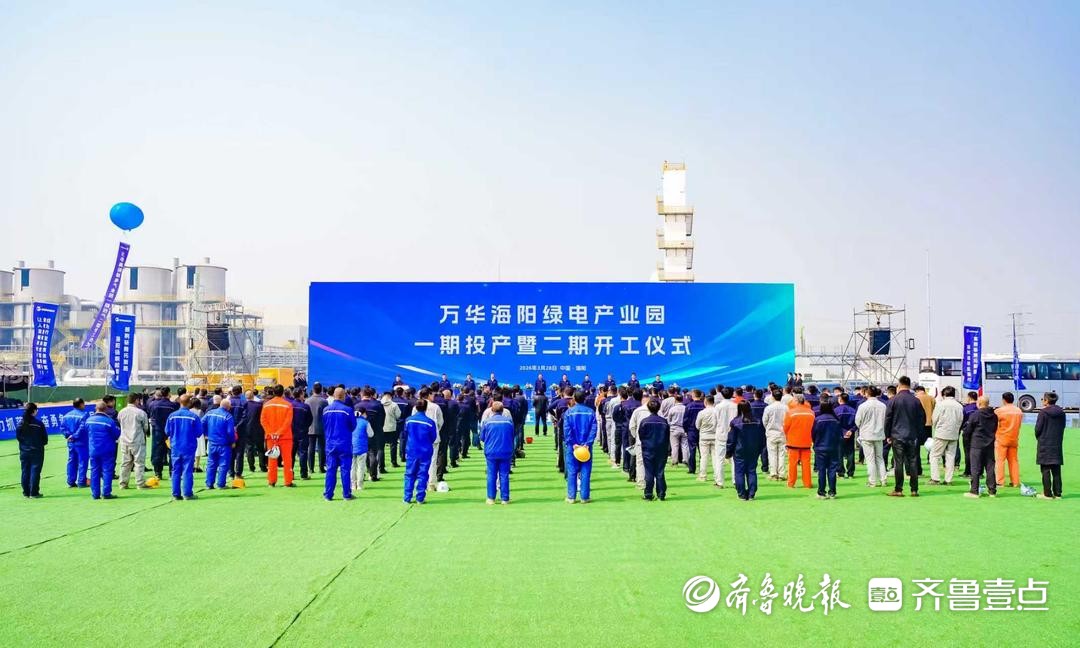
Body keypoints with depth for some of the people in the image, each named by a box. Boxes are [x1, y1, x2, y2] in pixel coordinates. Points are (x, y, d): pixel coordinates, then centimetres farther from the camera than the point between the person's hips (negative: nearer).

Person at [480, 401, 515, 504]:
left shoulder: (487, 422, -3)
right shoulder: (509, 420, -1)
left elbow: (482, 438, 6)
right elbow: (512, 437, 10)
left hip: (491, 452, 0)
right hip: (506, 453, 0)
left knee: (491, 475, 8)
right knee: (504, 475, 6)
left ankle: (491, 498, 10)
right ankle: (505, 498, 8)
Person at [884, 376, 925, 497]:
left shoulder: (893, 400, -6)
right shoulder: (916, 401, 3)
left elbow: (888, 419, -3)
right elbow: (922, 419, 7)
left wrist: (888, 435, 6)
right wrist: (919, 434, 15)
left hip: (897, 436, -3)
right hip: (913, 437, 3)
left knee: (898, 463, -1)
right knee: (913, 462, 6)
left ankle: (898, 490, 0)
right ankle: (914, 490, 7)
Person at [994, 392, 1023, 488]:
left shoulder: (999, 411, -13)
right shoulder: (1019, 411, 6)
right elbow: (1019, 424, 11)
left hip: (1002, 439, -5)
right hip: (1014, 439, 5)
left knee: (999, 460, -1)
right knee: (1013, 460, 12)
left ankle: (1000, 482, -4)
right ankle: (1015, 482, 14)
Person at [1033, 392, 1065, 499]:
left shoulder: (1043, 413, -12)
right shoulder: (1061, 413, 6)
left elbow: (1038, 429, -9)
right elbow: (1063, 427, 12)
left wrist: (1038, 438, 9)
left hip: (1045, 445, -5)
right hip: (1057, 445, 5)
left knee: (1045, 470, -1)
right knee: (1056, 470, 8)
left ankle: (1047, 494, 0)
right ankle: (1057, 493, 10)